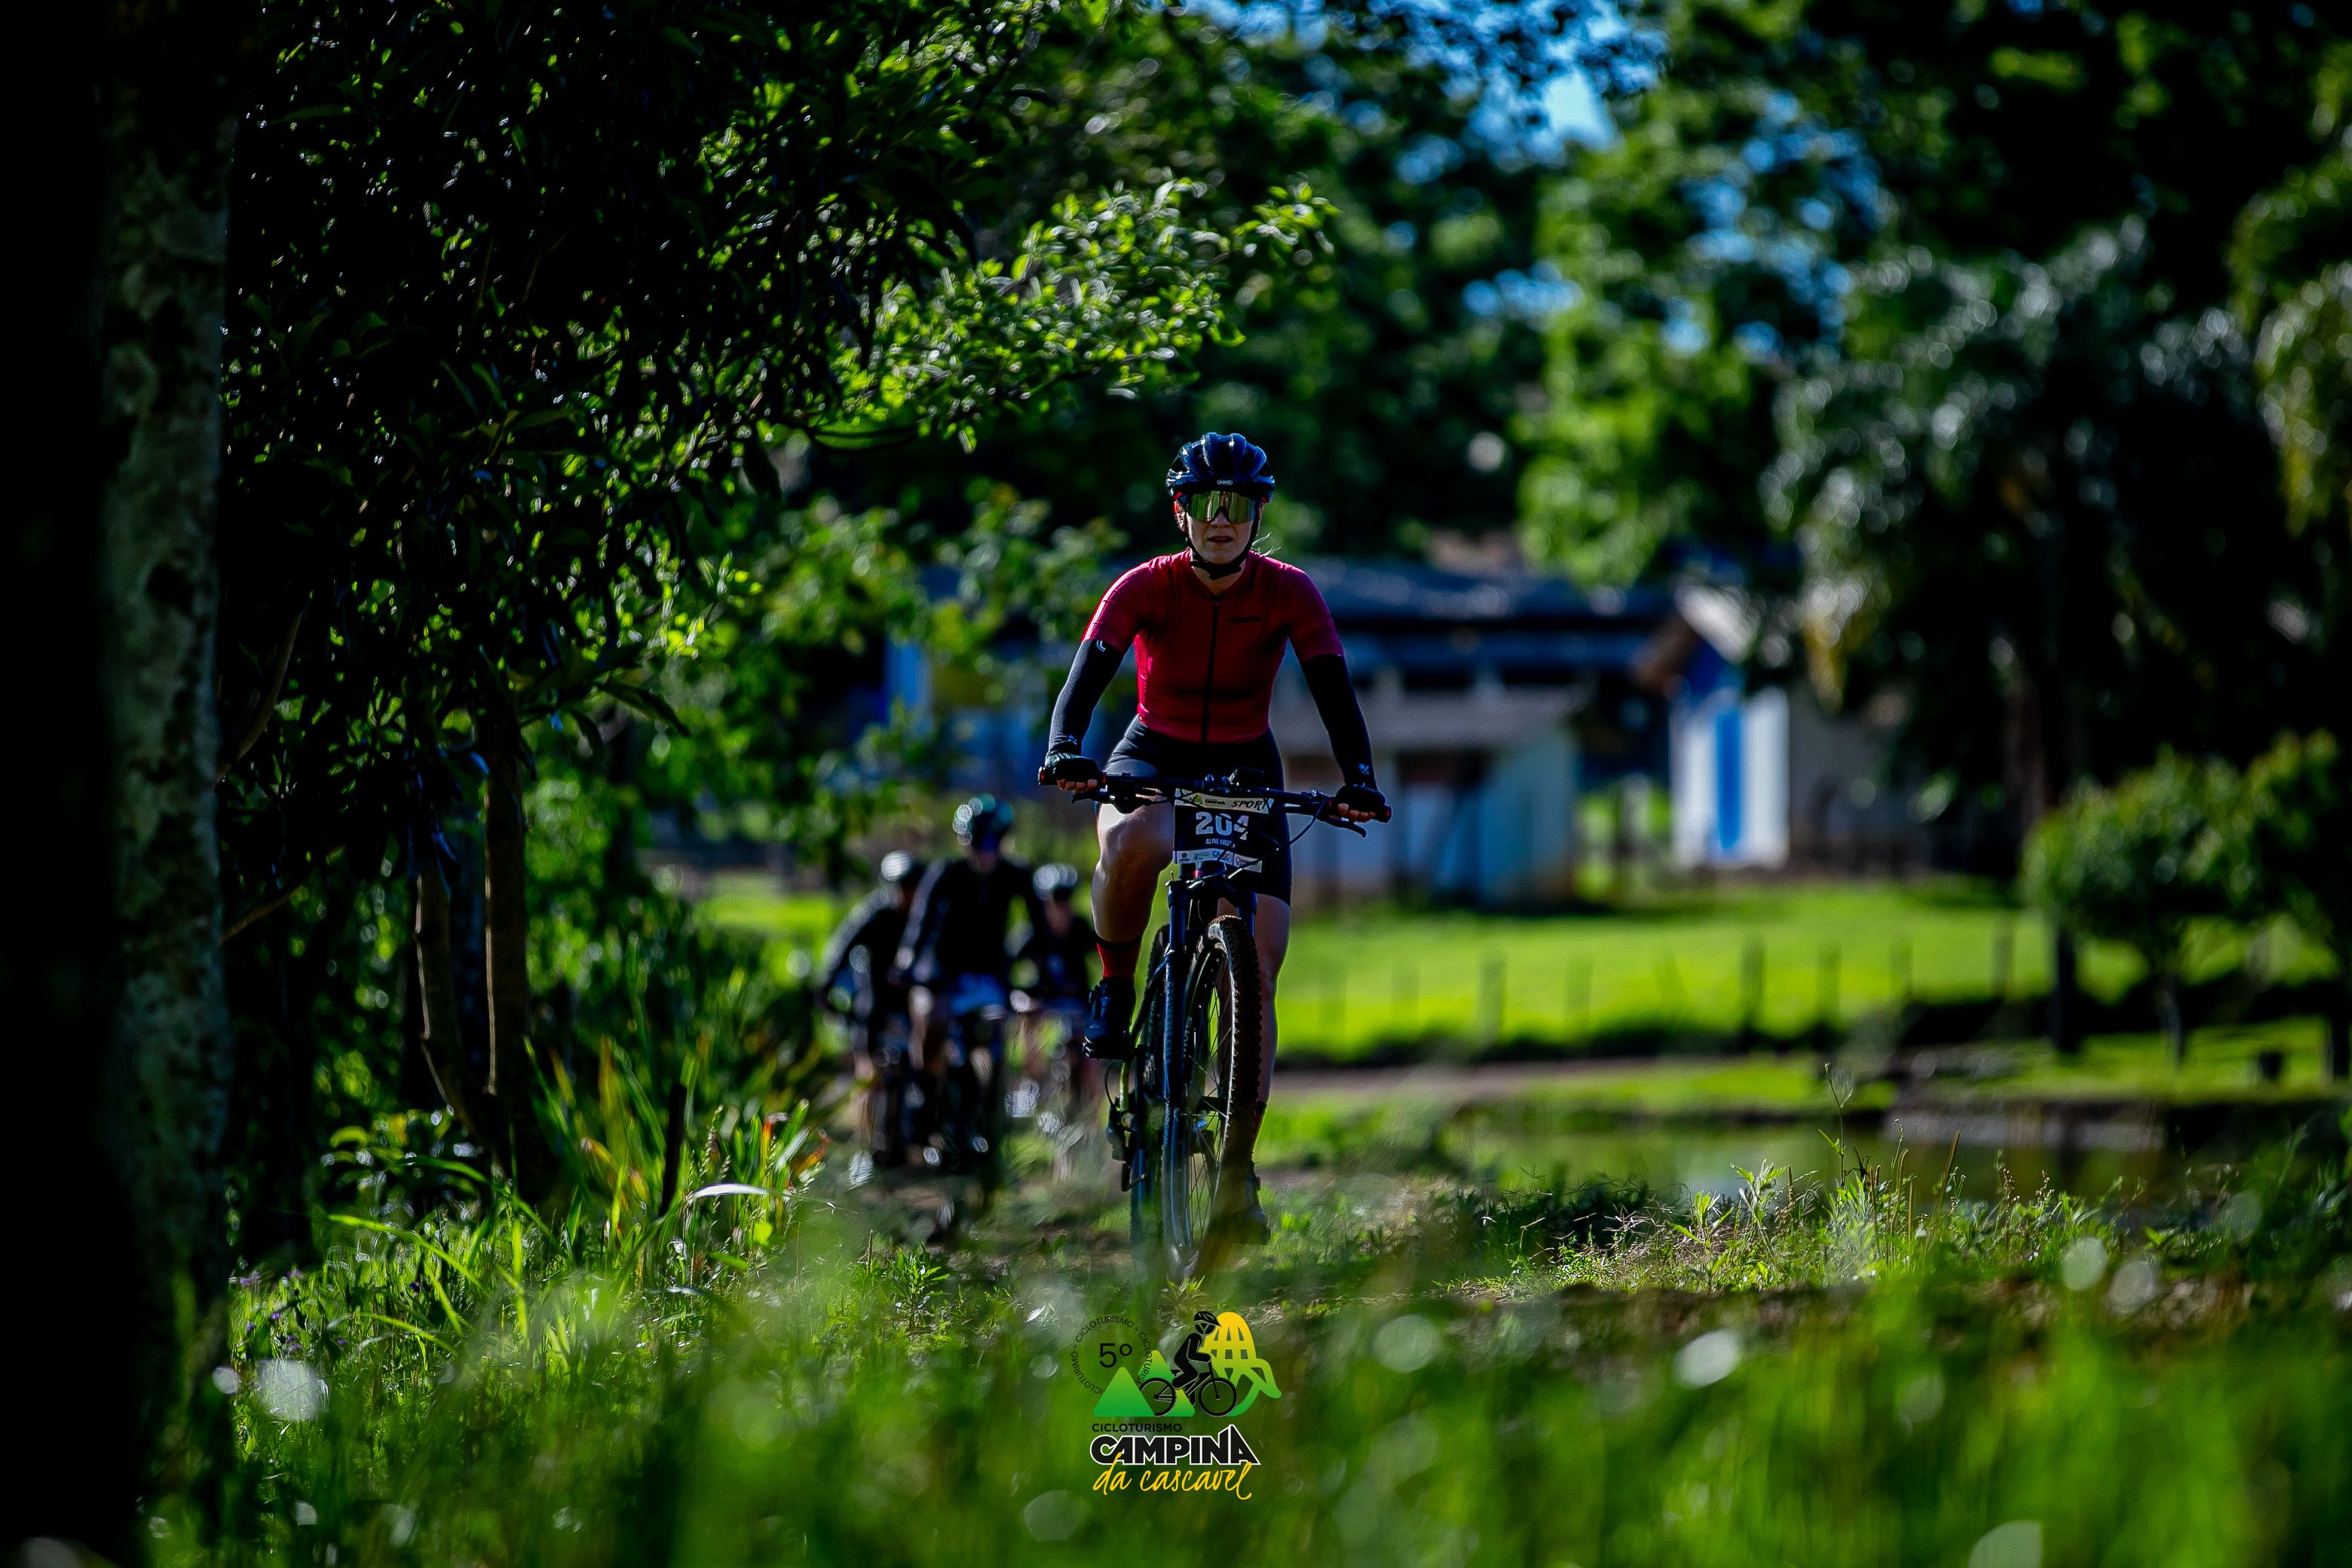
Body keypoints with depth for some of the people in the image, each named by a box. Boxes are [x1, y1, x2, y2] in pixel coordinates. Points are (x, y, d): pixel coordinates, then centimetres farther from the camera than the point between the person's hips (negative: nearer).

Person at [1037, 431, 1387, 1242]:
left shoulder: (1287, 592, -12)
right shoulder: (1146, 587, -14)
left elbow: (1332, 687, -18)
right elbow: (1090, 667, -25)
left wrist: (1358, 776, -35)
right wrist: (1064, 747, -45)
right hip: (1154, 758, -1)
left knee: (1255, 975, -11)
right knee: (1133, 843, -41)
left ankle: (1238, 1174, -6)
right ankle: (1115, 990, -13)